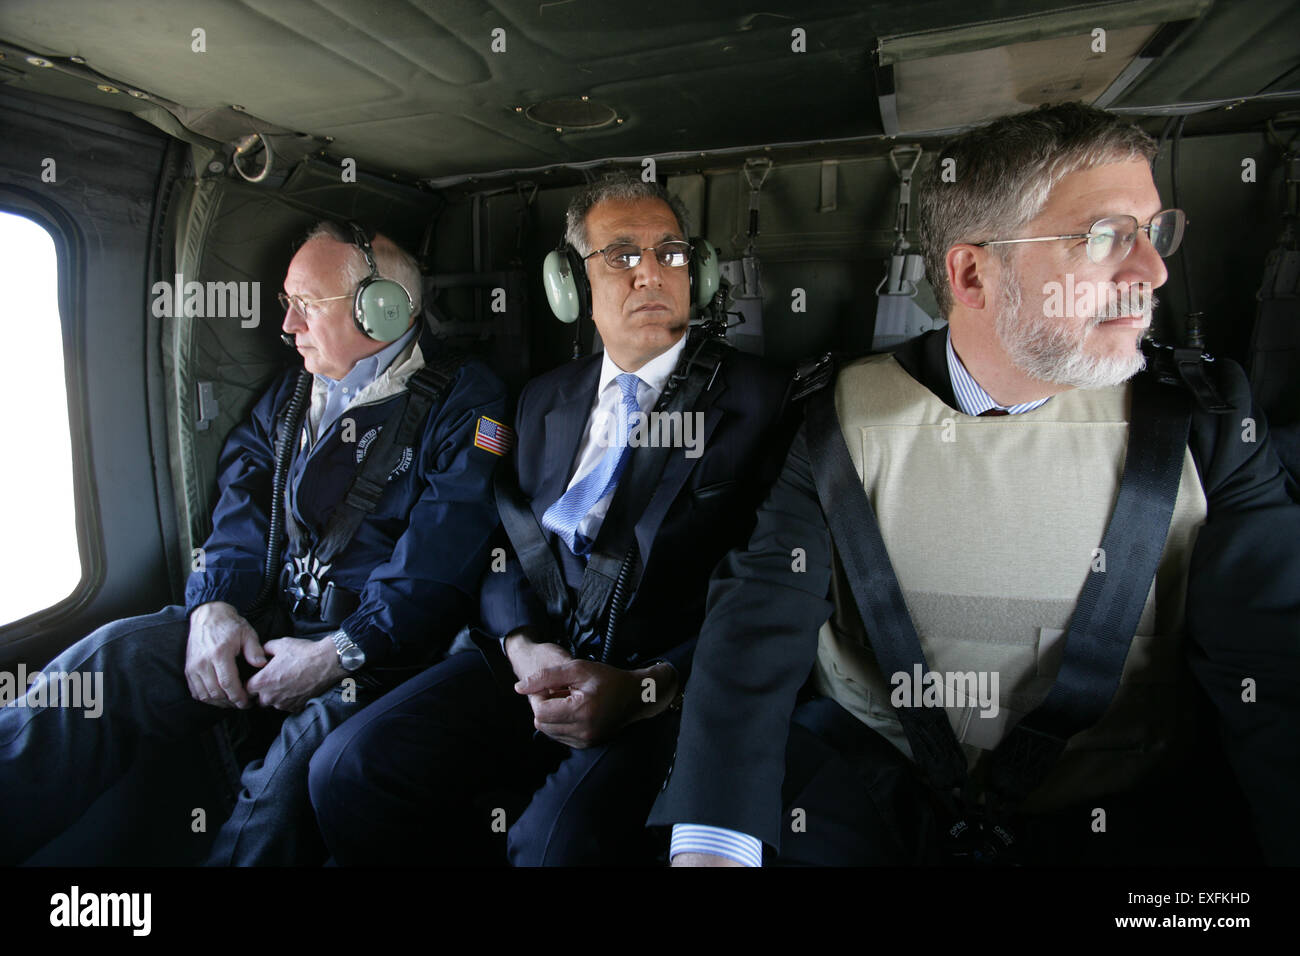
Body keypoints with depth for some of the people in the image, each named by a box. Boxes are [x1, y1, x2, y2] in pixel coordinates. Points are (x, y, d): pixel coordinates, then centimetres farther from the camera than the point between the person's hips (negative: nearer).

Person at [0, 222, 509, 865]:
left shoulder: (463, 404, -5)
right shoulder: (288, 397, 18)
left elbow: (438, 565, -14)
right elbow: (241, 514, 12)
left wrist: (341, 653, -19)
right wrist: (214, 605, -7)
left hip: (379, 644, -5)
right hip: (270, 619, 6)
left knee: (291, 780, -32)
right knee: (111, 657, -16)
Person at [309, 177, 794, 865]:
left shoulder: (760, 401, -3)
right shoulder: (544, 399, 14)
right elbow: (505, 543, 13)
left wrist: (648, 687, -19)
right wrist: (523, 646, -7)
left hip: (671, 684, -4)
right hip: (537, 658, 5)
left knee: (558, 840, -30)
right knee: (347, 768, -11)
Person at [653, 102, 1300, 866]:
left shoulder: (1206, 419, -1)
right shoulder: (850, 411, -5)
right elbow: (759, 616, -12)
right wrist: (710, 844, -24)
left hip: (1120, 807, 3)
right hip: (866, 781, -2)